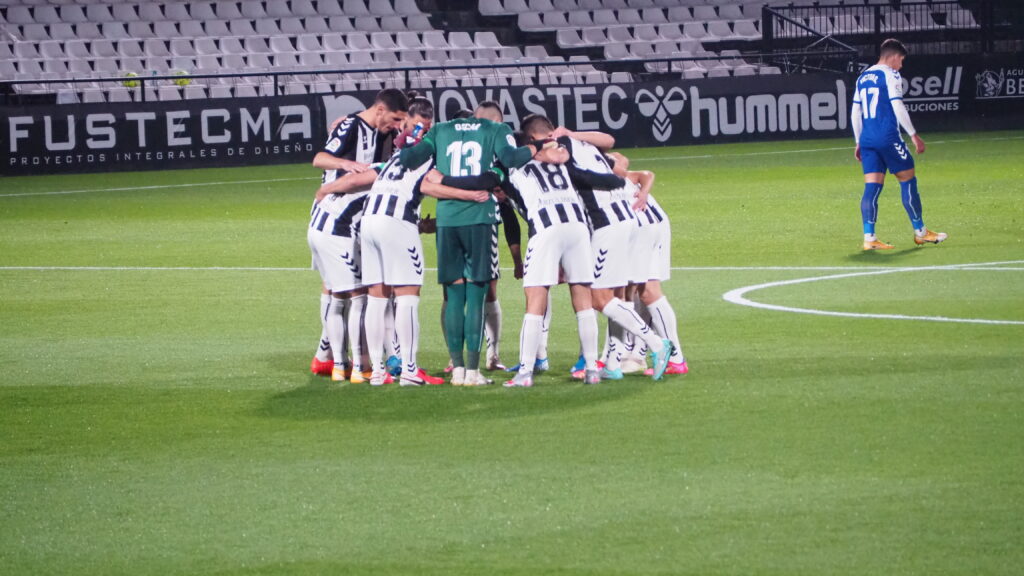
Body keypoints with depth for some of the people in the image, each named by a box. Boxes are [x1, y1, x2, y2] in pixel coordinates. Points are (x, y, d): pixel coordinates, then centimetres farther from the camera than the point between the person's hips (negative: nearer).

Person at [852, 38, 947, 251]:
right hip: (888, 138, -7)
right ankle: (920, 232, 13)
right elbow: (898, 107, -12)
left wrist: (859, 143, 23)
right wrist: (914, 135, -8)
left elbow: (855, 113, 18)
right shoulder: (890, 75, -5)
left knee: (872, 187, 2)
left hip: (867, 139, 7)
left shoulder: (863, 78, 17)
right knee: (908, 180, 6)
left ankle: (869, 237, -8)